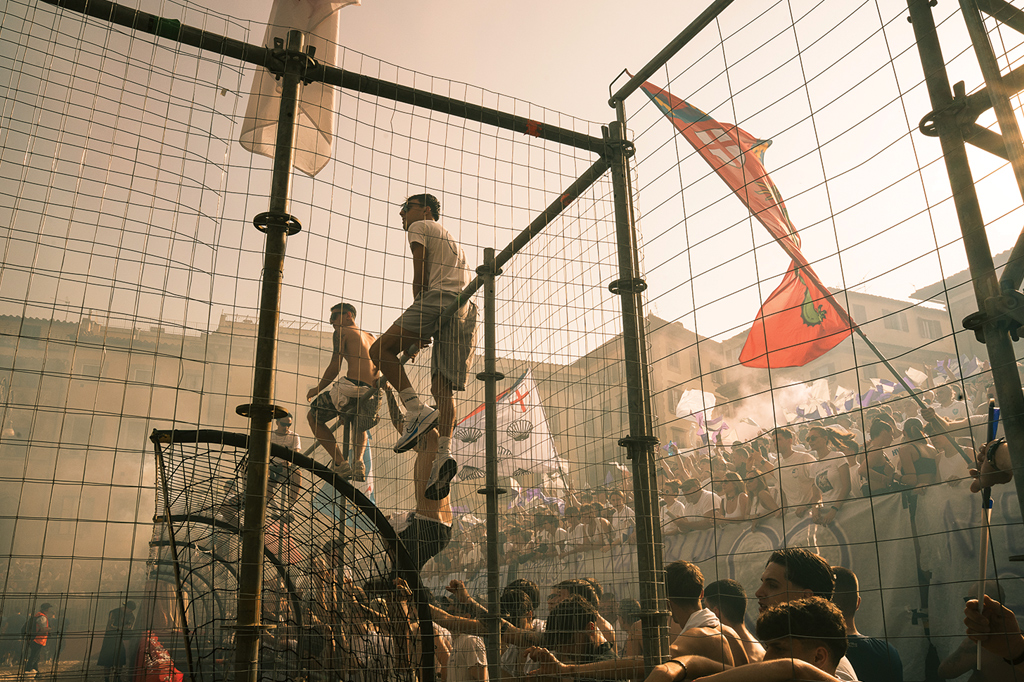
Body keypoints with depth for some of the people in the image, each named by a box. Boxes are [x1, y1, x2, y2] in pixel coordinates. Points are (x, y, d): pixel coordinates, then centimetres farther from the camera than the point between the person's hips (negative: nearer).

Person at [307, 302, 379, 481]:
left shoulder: (342, 331, 6)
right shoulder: (371, 337, 26)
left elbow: (335, 367, 0)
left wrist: (317, 389, 12)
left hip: (352, 387, -7)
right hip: (373, 393, 7)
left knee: (313, 417, 15)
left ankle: (341, 463, 3)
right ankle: (358, 462, 11)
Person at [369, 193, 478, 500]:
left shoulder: (421, 227, 16)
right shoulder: (455, 242, 39)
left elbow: (419, 276, 4)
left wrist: (419, 314, 9)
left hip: (439, 298, -7)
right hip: (466, 314, 8)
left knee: (381, 350, -4)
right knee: (443, 387, -2)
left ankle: (416, 410, -21)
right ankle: (444, 453, -20)